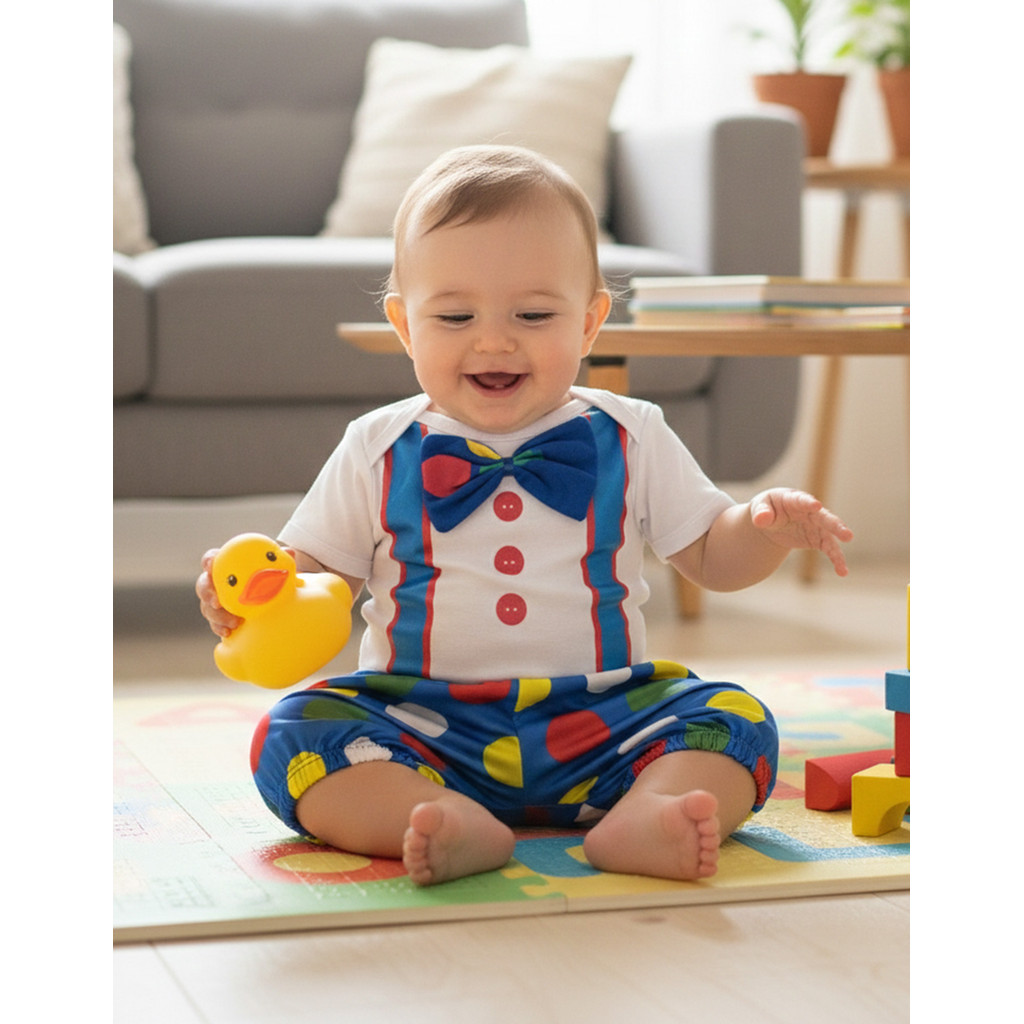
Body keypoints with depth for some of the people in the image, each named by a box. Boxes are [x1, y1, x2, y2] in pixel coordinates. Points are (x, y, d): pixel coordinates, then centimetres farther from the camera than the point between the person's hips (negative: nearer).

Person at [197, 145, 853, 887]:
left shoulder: (630, 438, 7)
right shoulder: (379, 452, 6)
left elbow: (712, 556, 11)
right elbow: (310, 572, 8)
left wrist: (771, 526, -11)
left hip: (601, 723, 1)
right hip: (424, 727, 0)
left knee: (737, 721, -20)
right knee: (292, 734, -24)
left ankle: (643, 817, -44)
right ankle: (455, 826, -43)